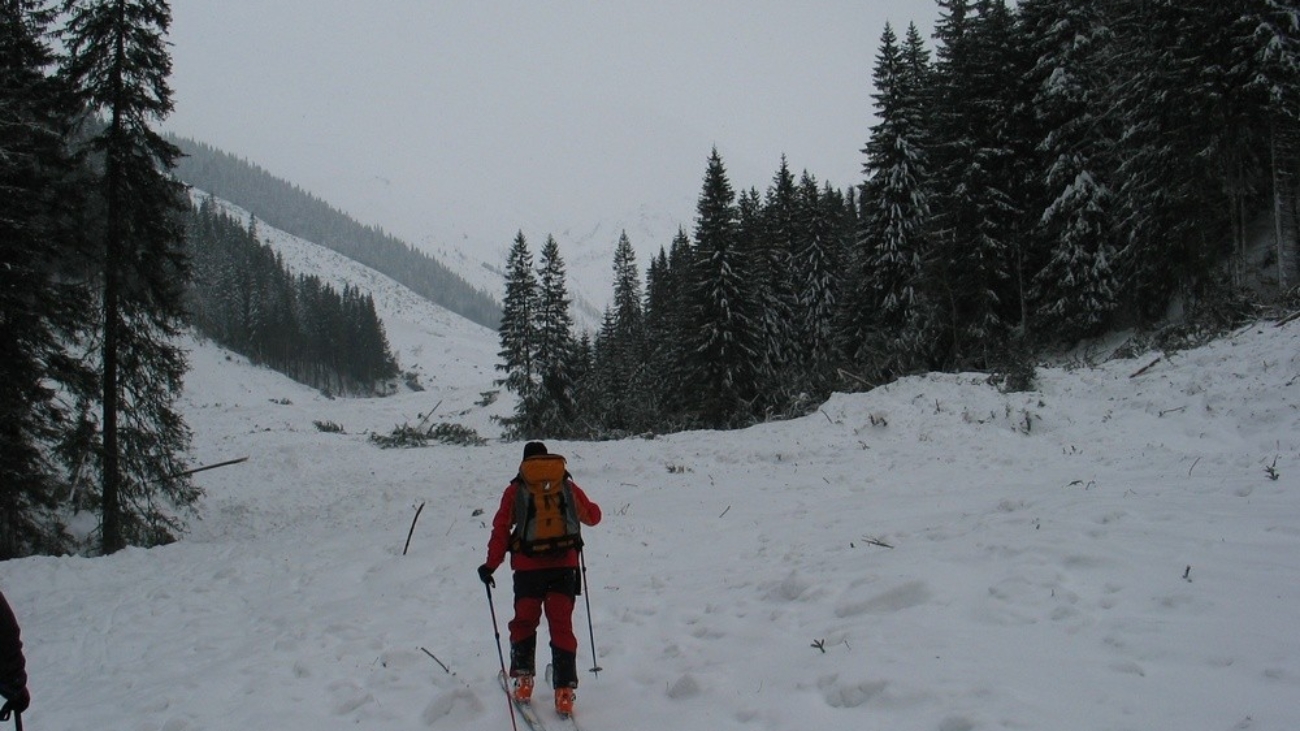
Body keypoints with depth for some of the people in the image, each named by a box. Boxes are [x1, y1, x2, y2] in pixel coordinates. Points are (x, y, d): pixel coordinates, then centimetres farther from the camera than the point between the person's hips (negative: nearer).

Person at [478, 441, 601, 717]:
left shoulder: (515, 490, 4)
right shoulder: (567, 485, 8)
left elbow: (501, 529, 0)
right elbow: (592, 516, 19)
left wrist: (490, 565, 6)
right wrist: (587, 508, 41)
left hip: (528, 567, -1)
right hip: (564, 566, 1)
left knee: (524, 622, 17)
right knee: (562, 626, 4)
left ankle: (523, 680, 12)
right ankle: (564, 691, -2)